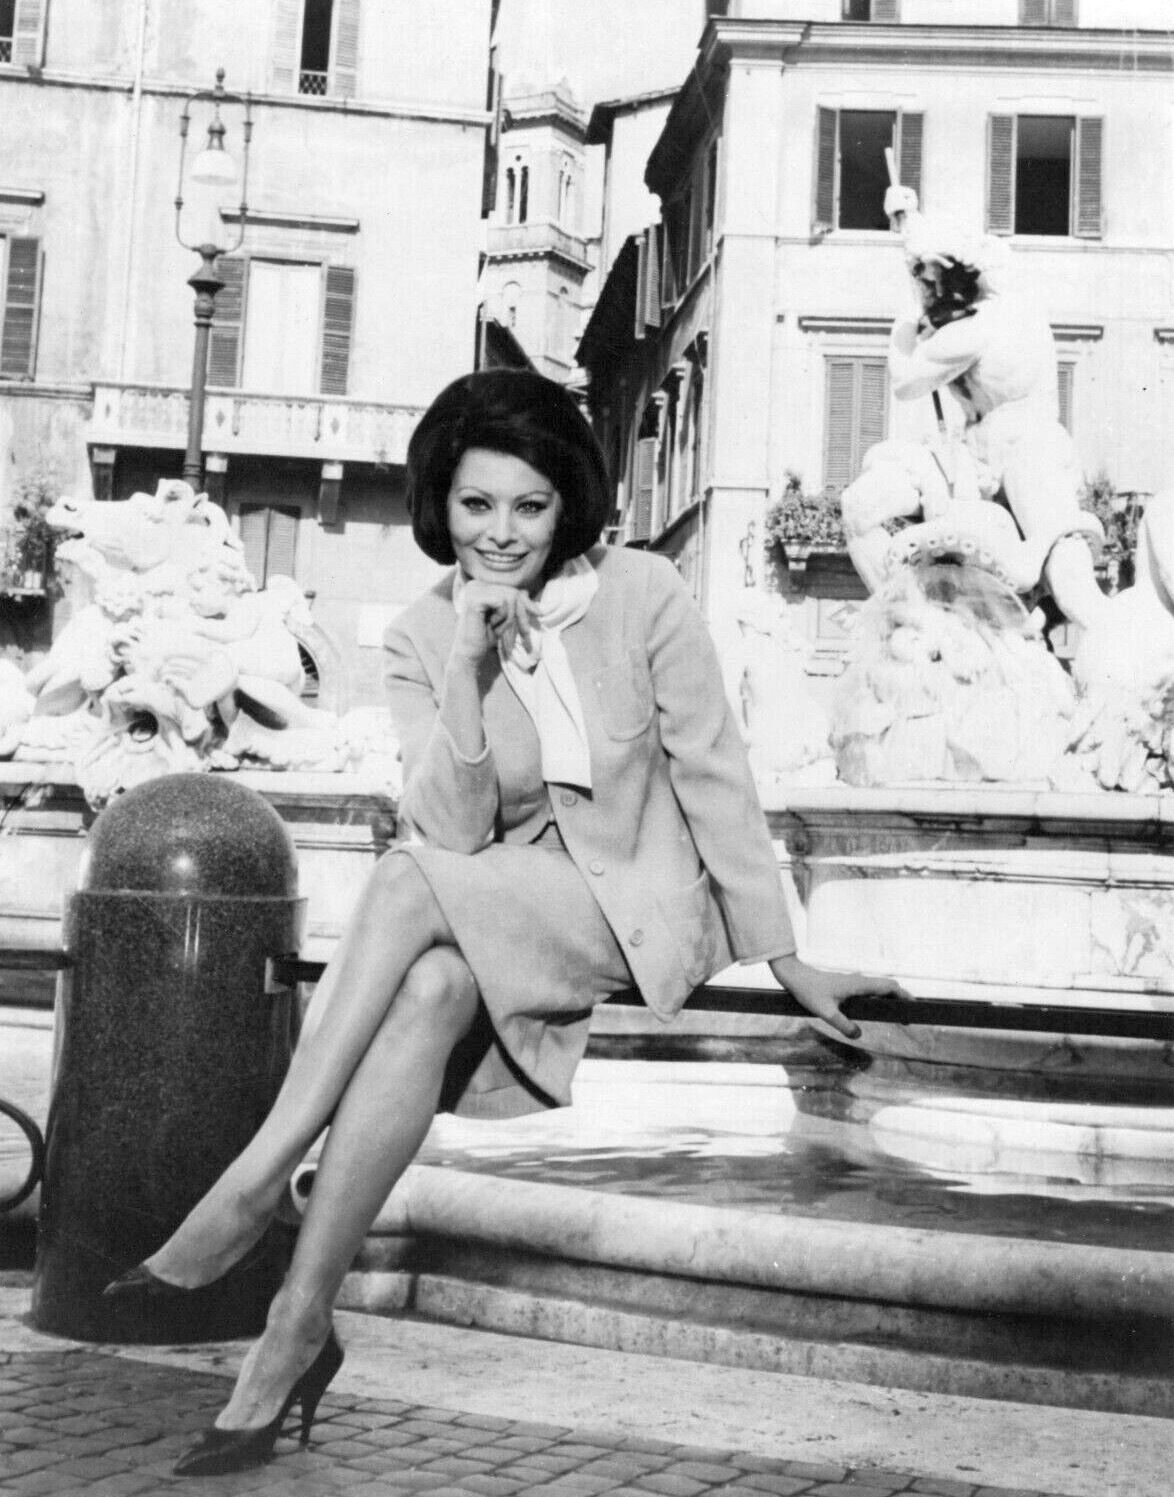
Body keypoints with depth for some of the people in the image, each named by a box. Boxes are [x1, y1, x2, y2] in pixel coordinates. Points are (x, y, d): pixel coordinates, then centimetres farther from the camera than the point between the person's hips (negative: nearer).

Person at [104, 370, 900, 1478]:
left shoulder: (641, 597, -6)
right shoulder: (421, 639, 1)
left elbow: (714, 777, -3)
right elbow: (453, 830, -9)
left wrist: (784, 959, -3)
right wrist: (467, 671, -21)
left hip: (638, 907, -3)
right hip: (495, 918, 3)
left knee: (411, 884, -30)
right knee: (432, 985, -34)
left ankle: (255, 1183, -29)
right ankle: (299, 1324, -33)